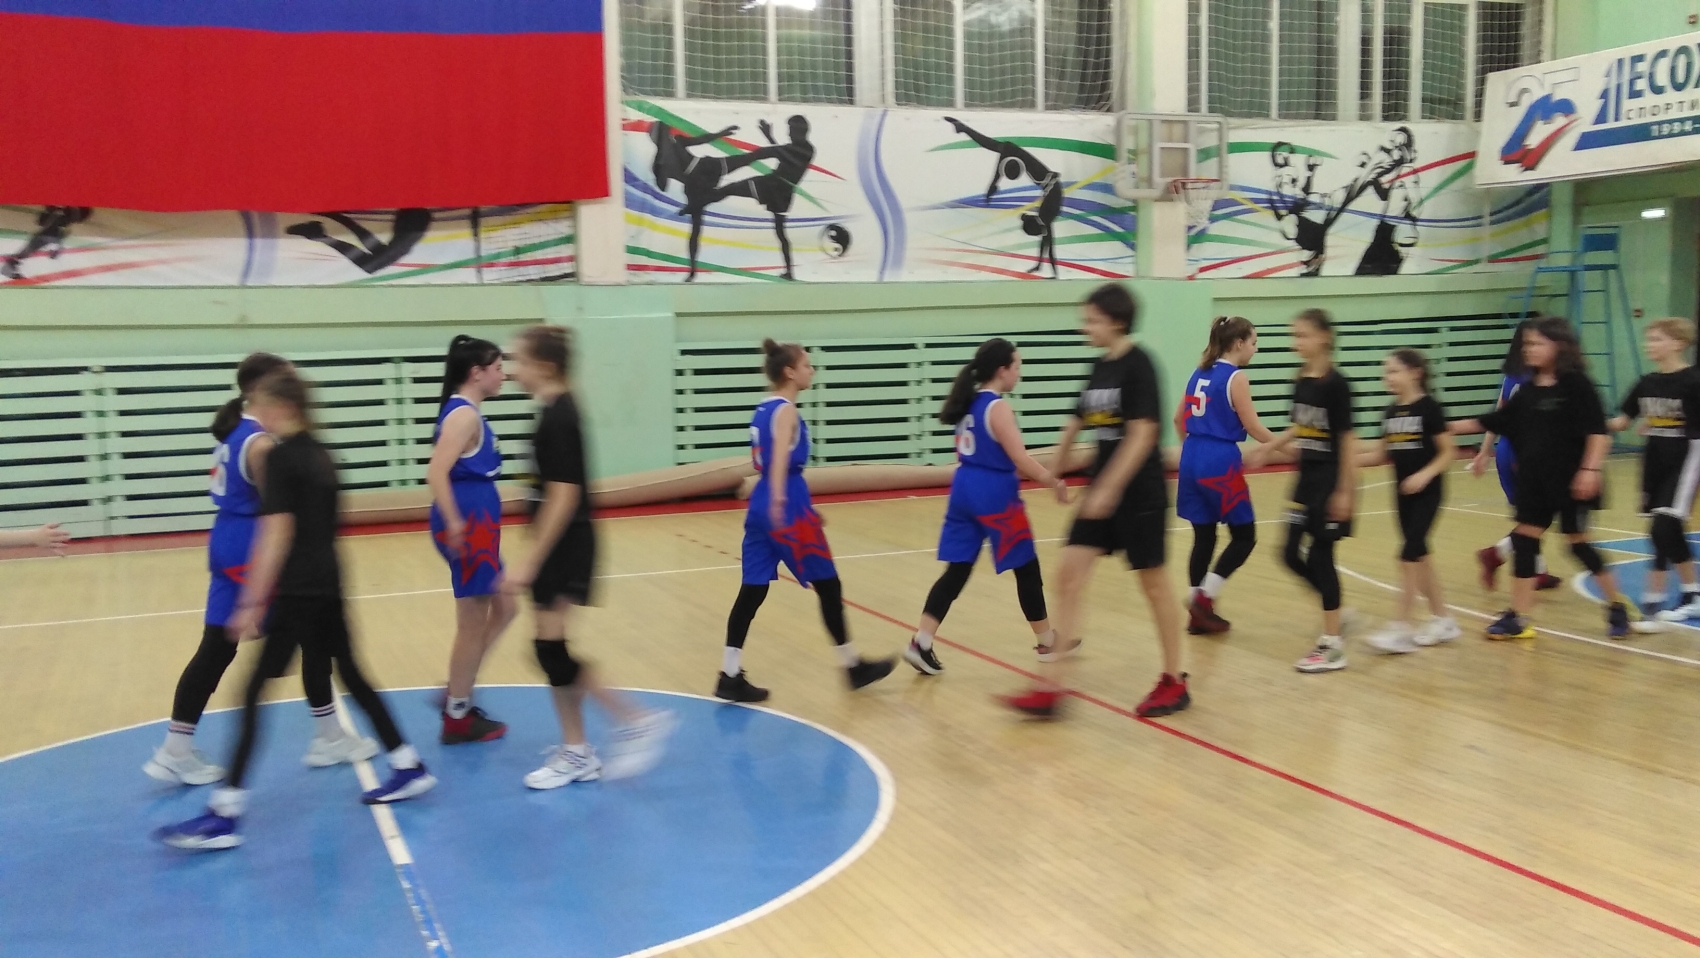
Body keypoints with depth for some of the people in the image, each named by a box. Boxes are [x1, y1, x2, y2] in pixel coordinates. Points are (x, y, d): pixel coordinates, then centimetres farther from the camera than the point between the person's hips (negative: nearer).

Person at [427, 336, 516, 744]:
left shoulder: (466, 412, 13)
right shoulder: (463, 414, -16)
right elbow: (436, 474, -25)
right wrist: (455, 525, -27)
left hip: (477, 525, 10)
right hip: (468, 526, -10)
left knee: (503, 608, 18)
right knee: (473, 625, 1)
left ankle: (457, 697, 22)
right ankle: (457, 718, 14)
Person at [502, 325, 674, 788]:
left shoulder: (558, 418, -18)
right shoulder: (557, 412, 11)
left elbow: (562, 497, -22)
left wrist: (530, 562, -22)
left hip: (564, 550, -10)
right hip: (561, 550, 10)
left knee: (552, 649, -9)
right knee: (551, 650, 11)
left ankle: (638, 720, 0)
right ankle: (576, 754, 18)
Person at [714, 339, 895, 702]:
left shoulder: (763, 409, 15)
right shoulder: (786, 410, -12)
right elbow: (780, 456, -29)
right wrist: (778, 499, -44)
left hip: (761, 506, 9)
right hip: (787, 507, -8)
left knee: (752, 590, 6)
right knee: (828, 585, 5)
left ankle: (729, 677, 3)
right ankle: (853, 666, 17)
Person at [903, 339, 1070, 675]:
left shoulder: (970, 401, 10)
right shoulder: (998, 408, -15)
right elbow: (1021, 461, -17)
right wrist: (1054, 482, -3)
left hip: (964, 490, 8)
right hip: (994, 495, -8)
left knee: (957, 570, 7)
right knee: (1026, 568, 9)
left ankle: (921, 643, -2)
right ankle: (1048, 641, 23)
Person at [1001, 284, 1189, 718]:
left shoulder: (1138, 365, -13)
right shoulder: (1101, 366, 9)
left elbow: (1142, 435, -20)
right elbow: (1078, 422, 20)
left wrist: (1108, 489, -25)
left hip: (1139, 492, -8)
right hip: (1102, 490, 8)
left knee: (1153, 582, 4)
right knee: (1068, 573, 0)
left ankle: (1174, 682, 21)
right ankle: (1053, 684, 2)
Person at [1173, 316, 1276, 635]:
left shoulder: (1200, 373, 13)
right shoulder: (1236, 377, -10)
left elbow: (1179, 419, 19)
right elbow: (1252, 427, -12)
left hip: (1193, 460, 8)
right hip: (1221, 463, -8)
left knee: (1203, 537, 12)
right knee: (1244, 535, 5)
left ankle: (1198, 613, 14)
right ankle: (1204, 597, -3)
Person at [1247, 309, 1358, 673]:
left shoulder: (1335, 384, -15)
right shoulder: (1301, 381, 7)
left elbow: (1347, 438, -15)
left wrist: (1345, 490, -17)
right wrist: (1268, 449, 9)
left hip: (1330, 480, -7)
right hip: (1306, 478, 7)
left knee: (1320, 555, -4)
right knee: (1293, 554, 8)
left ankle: (1333, 644, 6)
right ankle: (1336, 615, 27)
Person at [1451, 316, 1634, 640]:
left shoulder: (1577, 384, -11)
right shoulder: (1528, 390, 7)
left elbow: (1598, 432, -15)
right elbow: (1492, 422, 13)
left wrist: (1590, 470, -23)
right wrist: (1448, 427, 10)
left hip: (1569, 481, -6)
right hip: (1534, 480, 7)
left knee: (1579, 544, 1)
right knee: (1524, 540, 4)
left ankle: (1618, 607, 20)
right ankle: (1518, 617, 9)